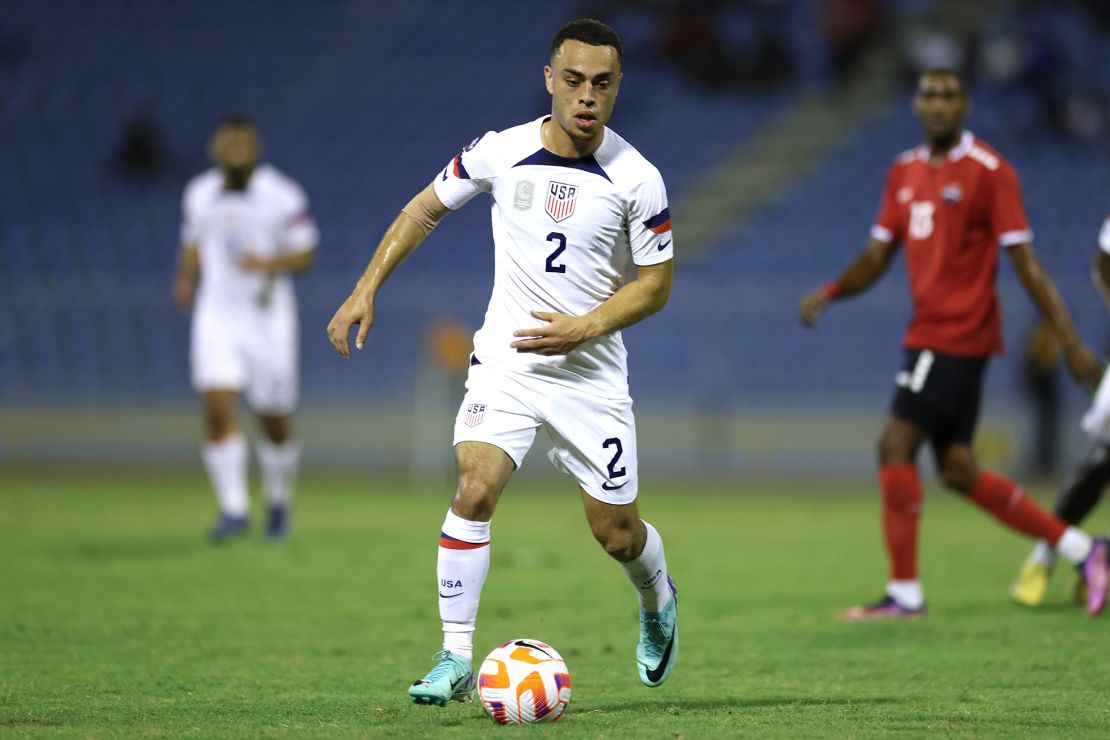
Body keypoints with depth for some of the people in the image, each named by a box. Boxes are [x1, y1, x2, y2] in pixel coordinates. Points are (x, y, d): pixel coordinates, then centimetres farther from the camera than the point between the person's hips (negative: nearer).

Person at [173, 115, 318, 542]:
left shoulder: (282, 197, -9)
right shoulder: (200, 195, 4)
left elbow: (305, 255, -6)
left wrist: (270, 264, -25)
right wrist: (185, 279, 1)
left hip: (267, 316, -2)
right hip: (216, 317, 2)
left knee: (274, 422, 8)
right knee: (217, 409, -14)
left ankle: (279, 503, 33)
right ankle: (233, 509, -10)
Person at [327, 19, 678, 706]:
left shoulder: (638, 179, -10)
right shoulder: (500, 152, -6)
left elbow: (656, 283, -2)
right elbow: (425, 210, 9)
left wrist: (582, 328, -16)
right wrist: (366, 290, 3)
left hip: (592, 372, 0)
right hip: (505, 360, 0)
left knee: (617, 532, 6)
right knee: (473, 491, -21)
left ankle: (658, 602, 42)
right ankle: (456, 660, -14)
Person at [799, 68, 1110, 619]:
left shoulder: (989, 172, -8)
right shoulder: (904, 172, 13)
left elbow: (1026, 264, -9)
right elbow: (877, 257, 16)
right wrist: (829, 292, -3)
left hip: (958, 334, -8)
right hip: (928, 334, 8)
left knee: (896, 446, -12)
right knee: (958, 471, 8)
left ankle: (905, 594, -5)